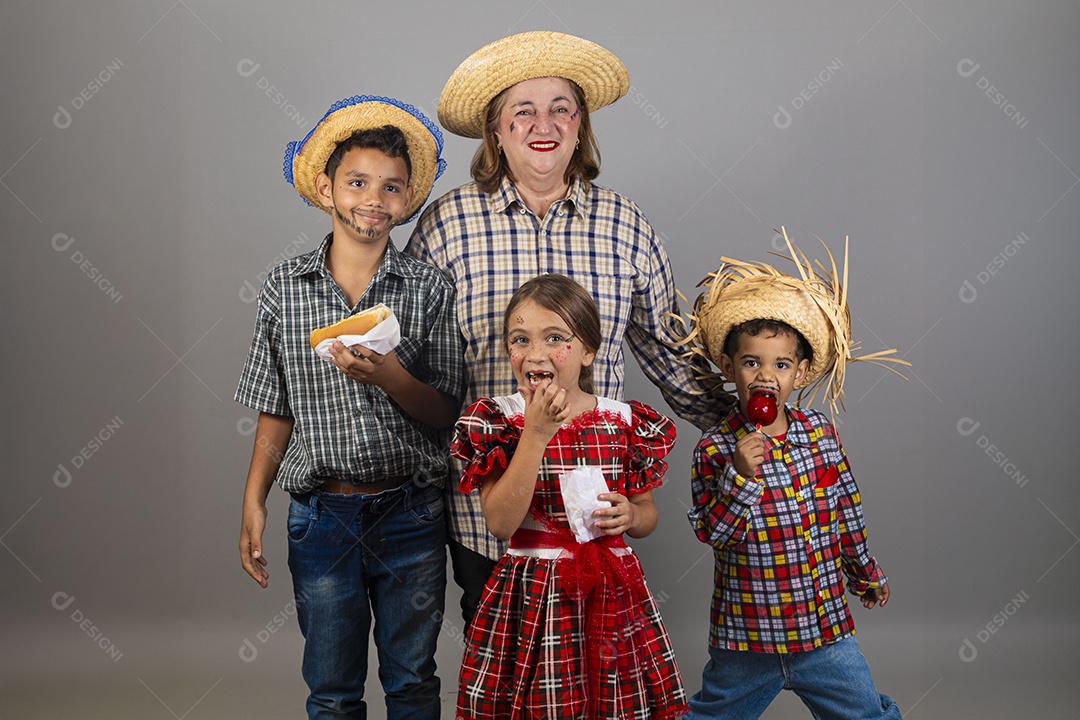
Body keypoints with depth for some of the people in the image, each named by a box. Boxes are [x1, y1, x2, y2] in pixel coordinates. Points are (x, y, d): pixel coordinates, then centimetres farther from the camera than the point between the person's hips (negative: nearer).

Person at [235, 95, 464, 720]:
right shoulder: (285, 287, 0)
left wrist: (389, 376, -21)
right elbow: (276, 412, 7)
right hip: (322, 515, 1)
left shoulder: (430, 289, -4)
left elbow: (447, 415, -3)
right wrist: (254, 504, 2)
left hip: (411, 514, -1)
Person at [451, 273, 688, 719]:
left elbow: (647, 517, 13)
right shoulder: (498, 421, -5)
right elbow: (500, 523, -16)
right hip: (531, 597, -2)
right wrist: (536, 432, -20)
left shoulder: (625, 423, 0)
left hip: (612, 596, 2)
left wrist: (629, 515, -11)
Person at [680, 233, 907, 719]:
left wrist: (864, 570, 23)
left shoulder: (820, 432, 0)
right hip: (746, 635, -3)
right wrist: (740, 474, -30)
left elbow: (846, 506, 13)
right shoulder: (715, 449, -12)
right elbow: (711, 533, -18)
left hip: (826, 628, 3)